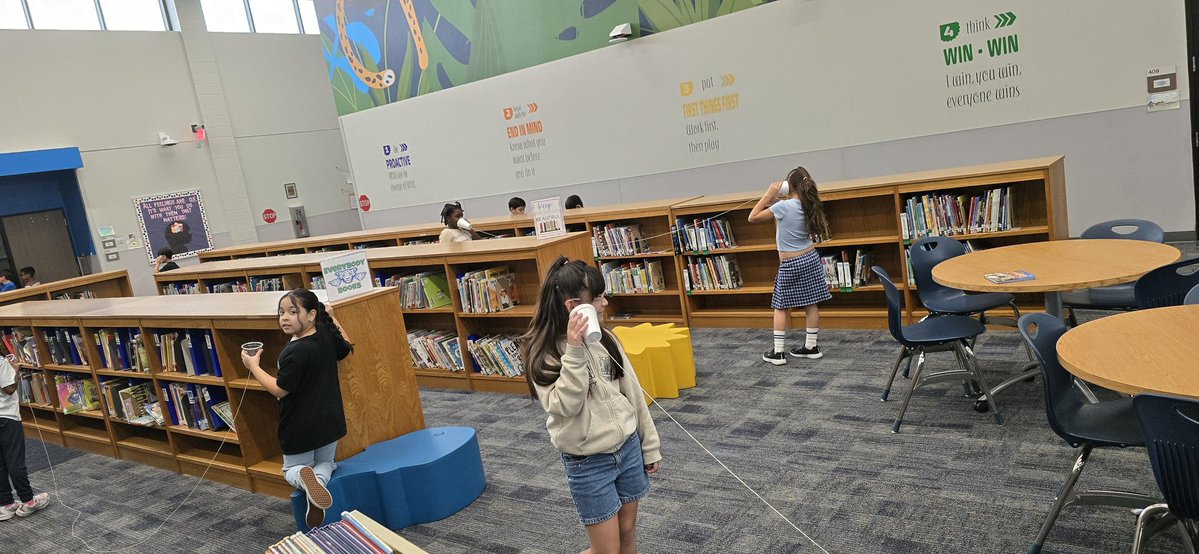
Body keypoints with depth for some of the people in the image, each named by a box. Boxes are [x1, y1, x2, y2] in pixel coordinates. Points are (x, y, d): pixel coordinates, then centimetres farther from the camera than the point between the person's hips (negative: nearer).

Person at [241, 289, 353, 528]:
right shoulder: (327, 334, -5)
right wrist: (330, 317, 23)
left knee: (292, 469, 19)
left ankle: (303, 477, -18)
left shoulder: (295, 352, -26)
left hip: (300, 428, -5)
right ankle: (319, 479, -12)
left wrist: (254, 367, -7)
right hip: (329, 423, 5)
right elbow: (347, 348, 17)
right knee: (326, 463, 25)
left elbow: (279, 390, -17)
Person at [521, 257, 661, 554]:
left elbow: (633, 393, 6)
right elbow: (564, 406, -26)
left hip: (628, 448, 5)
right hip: (588, 463, -5)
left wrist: (649, 446, 10)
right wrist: (574, 351, -31)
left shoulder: (605, 338, -1)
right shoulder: (543, 353, -15)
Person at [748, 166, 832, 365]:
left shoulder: (783, 206, -18)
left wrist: (768, 195, -9)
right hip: (810, 258, 6)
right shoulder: (809, 207, 2)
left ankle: (778, 352, 6)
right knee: (811, 304, 10)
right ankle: (811, 347, 18)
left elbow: (752, 217, -11)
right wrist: (775, 202, 8)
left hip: (790, 265, -6)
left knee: (781, 308, 4)